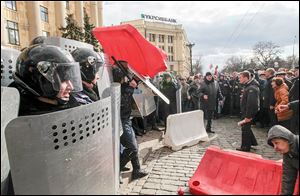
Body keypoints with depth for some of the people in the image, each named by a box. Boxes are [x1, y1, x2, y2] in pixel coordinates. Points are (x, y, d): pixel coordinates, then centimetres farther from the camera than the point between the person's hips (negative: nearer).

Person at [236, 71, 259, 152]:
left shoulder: (251, 88, -24)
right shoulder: (248, 86, 9)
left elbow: (251, 103, -27)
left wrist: (248, 116, -25)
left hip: (249, 112, -10)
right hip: (246, 111, 10)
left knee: (245, 127, 1)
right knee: (246, 127, 20)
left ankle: (245, 146, 14)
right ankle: (252, 142, 35)